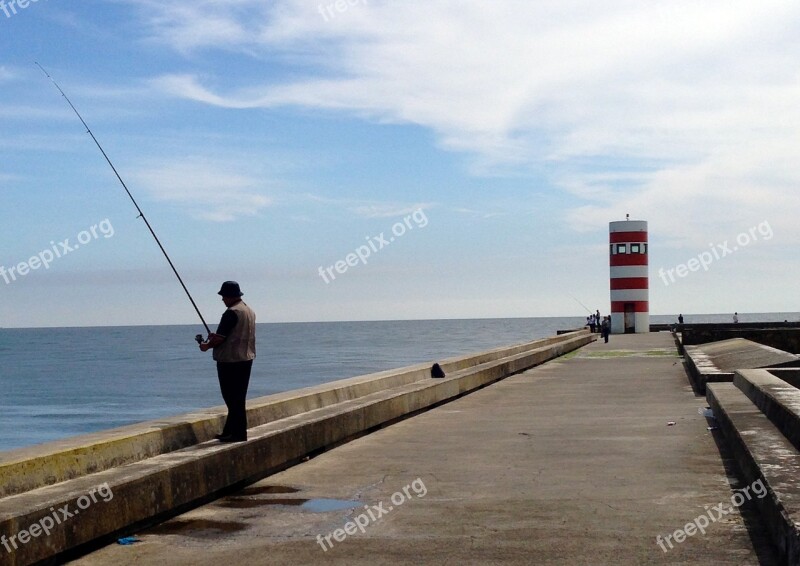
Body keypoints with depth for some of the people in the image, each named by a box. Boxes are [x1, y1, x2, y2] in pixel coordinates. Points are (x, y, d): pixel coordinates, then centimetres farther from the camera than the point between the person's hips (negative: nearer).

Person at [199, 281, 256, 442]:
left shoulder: (232, 313, -17)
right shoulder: (249, 311, 13)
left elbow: (220, 338, -18)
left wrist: (207, 346, 0)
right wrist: (215, 337, 19)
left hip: (230, 361, -10)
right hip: (246, 359, 10)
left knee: (233, 399, -4)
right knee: (237, 398, 13)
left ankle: (238, 433, -1)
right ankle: (230, 431, 20)